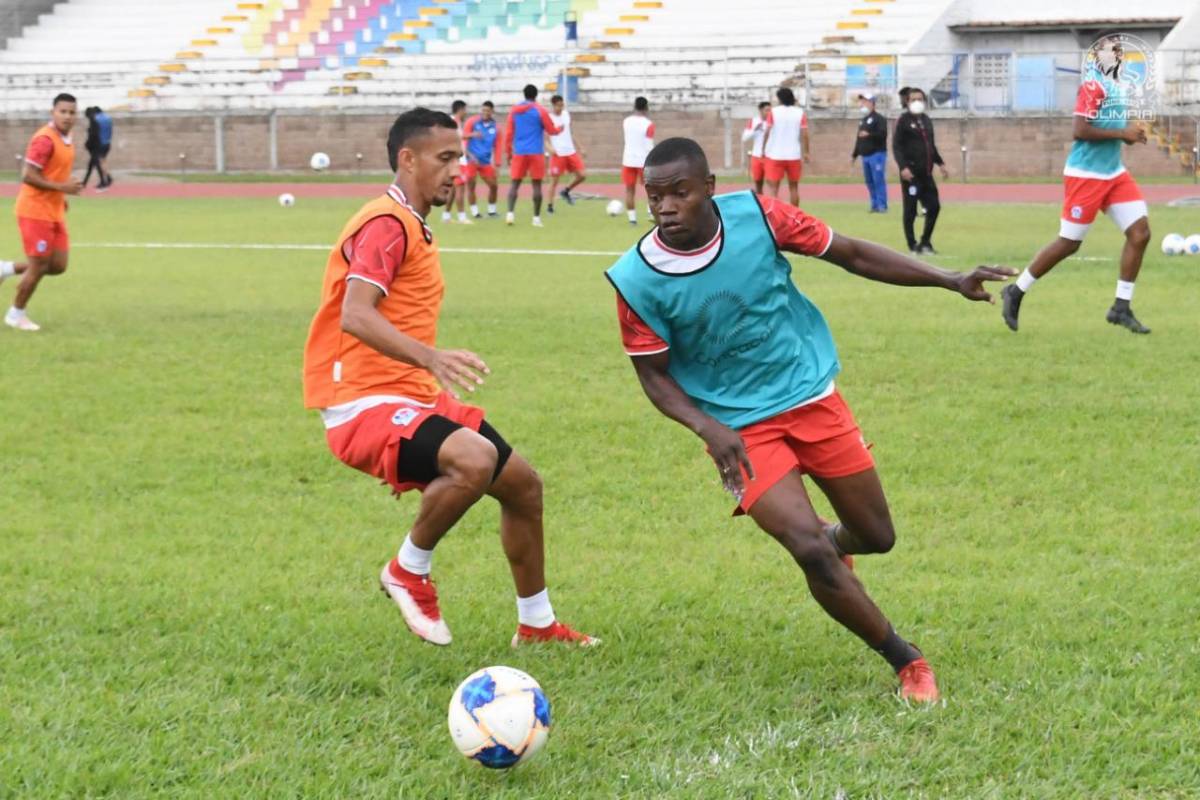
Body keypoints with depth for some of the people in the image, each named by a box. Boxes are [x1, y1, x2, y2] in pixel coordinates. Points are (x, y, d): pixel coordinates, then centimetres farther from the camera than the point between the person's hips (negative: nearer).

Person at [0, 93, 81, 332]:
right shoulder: (44, 139, -19)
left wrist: (61, 197, 12)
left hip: (55, 213, 9)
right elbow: (28, 176, -23)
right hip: (35, 212, -9)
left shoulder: (65, 139, 10)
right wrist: (62, 187, -26)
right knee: (38, 266, -2)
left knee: (58, 265, 6)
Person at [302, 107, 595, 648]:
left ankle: (536, 624, 27)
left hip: (414, 397, 10)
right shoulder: (387, 224, -14)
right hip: (365, 403, -10)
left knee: (522, 483, 11)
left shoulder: (412, 228, 18)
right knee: (474, 459, -34)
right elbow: (354, 316, -29)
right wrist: (431, 358, -41)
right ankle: (408, 572, -10)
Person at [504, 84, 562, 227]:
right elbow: (551, 130, 1)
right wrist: (560, 129, 23)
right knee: (536, 184, 3)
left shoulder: (514, 111, 5)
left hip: (519, 153, 2)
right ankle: (536, 217, 2)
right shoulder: (540, 111, -4)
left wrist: (508, 152, 14)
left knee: (515, 182, 5)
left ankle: (510, 213, -13)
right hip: (536, 153, -2)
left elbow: (508, 133, 6)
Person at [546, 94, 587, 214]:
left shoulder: (566, 114, 10)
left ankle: (566, 192, 22)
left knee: (582, 175, 0)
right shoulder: (548, 118, -9)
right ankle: (550, 205, 6)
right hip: (557, 154, -6)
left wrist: (578, 148, 18)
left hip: (570, 151, 6)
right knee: (555, 180, -4)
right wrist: (550, 147, -28)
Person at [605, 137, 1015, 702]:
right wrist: (708, 428, -24)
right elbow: (654, 375, -6)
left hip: (812, 396, 2)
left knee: (876, 537, 11)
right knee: (809, 548, -19)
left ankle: (832, 541, 50)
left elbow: (850, 254, -4)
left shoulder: (755, 215, -15)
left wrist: (950, 280, -9)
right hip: (740, 428, -2)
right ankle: (906, 661, 1)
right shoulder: (637, 280, -18)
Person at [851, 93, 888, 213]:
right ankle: (874, 205, 12)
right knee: (869, 182, 8)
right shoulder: (863, 121, 21)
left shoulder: (879, 118, -5)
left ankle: (882, 206, -9)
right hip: (865, 156, 8)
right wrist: (854, 155, 25)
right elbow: (859, 139, 26)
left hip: (877, 154, -8)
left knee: (879, 180, -10)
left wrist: (869, 135, -28)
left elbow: (883, 134, -18)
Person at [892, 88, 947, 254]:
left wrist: (940, 163, 16)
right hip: (910, 173, -7)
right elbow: (896, 146, -11)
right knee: (910, 210, -1)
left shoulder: (927, 120, 16)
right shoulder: (903, 121, -5)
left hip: (926, 173, 7)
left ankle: (925, 242, 20)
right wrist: (903, 167, -22)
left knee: (934, 206, 6)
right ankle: (913, 245, 6)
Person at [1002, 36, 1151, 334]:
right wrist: (1122, 133, -20)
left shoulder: (1115, 84, 13)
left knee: (1140, 232, -2)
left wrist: (1130, 132, 3)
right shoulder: (1093, 84, -16)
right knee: (1069, 242, -2)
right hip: (1086, 174, -9)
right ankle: (1015, 293, 14)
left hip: (1115, 174, 9)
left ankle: (1121, 307, 5)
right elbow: (1079, 131, -23)